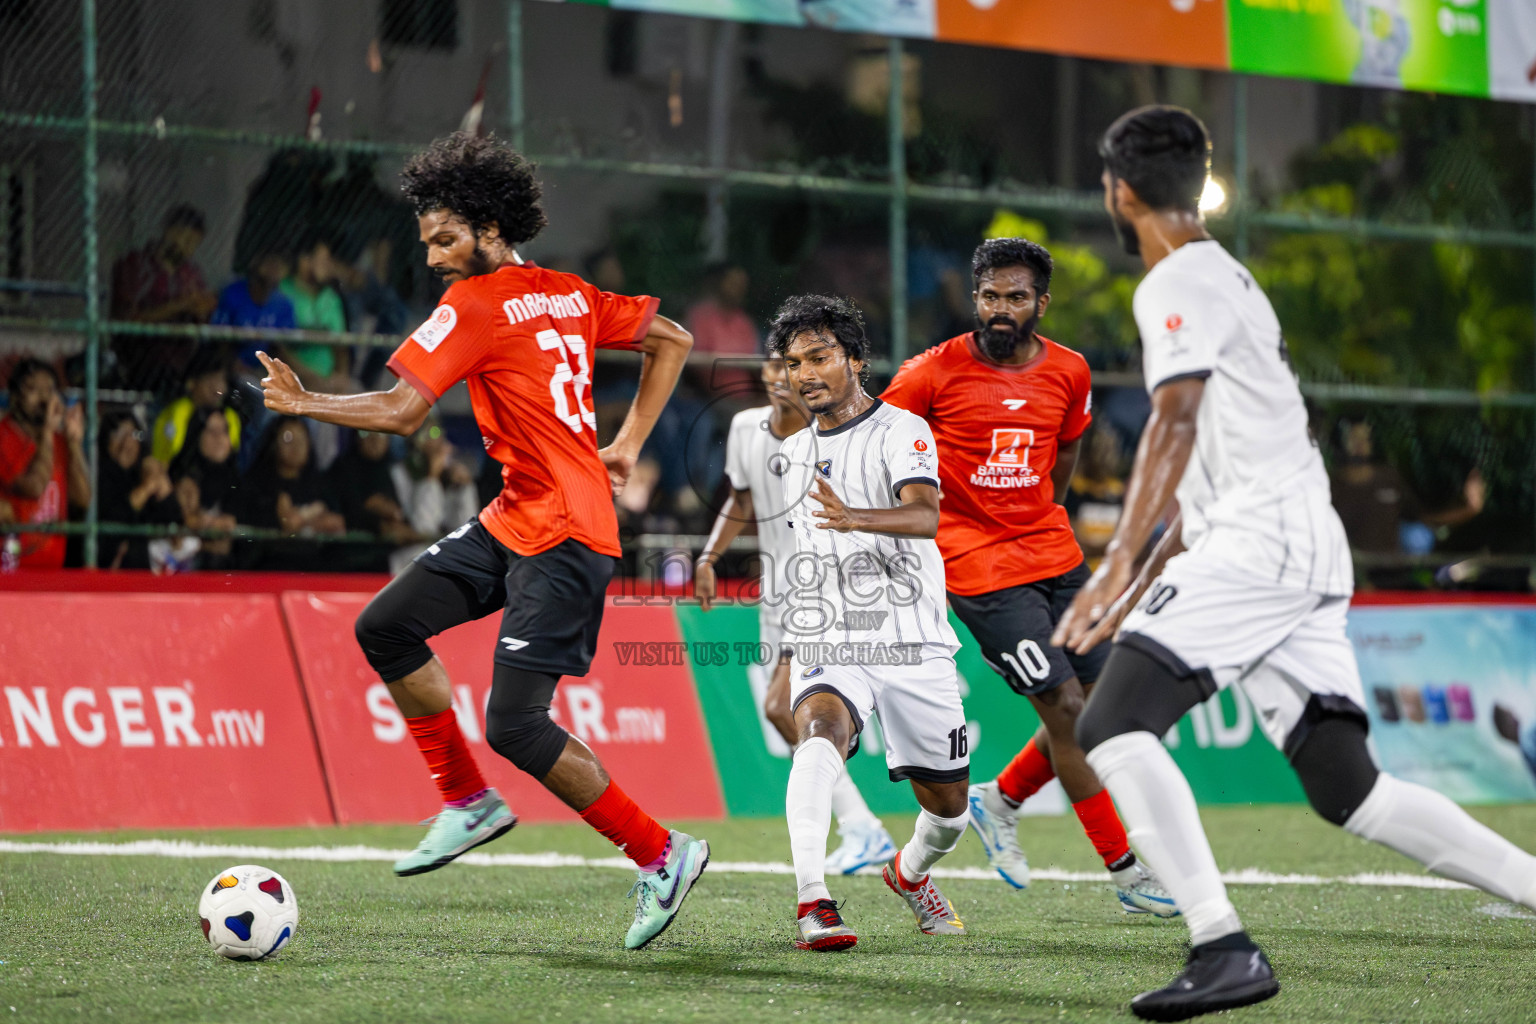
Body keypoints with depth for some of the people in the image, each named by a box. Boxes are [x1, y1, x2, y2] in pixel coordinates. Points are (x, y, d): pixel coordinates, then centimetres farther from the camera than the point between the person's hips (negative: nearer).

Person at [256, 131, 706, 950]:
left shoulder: (476, 306, -12)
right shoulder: (568, 293, 12)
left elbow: (401, 412, -17)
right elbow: (672, 341, 20)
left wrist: (303, 403, -6)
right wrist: (628, 445, 20)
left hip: (563, 536, -10)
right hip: (515, 517, 10)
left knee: (514, 724, -12)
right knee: (385, 626, 6)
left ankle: (660, 856, -1)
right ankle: (468, 802, 14)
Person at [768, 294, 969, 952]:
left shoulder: (902, 431, -5)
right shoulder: (793, 454, 14)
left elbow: (925, 515, -24)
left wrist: (853, 517, -44)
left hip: (912, 645, -2)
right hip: (826, 649, 2)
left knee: (948, 810, 8)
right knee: (820, 733, -32)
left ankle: (910, 872, 43)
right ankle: (812, 904, -43)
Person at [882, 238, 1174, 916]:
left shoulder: (1068, 372, 4)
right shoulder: (935, 372, -10)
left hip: (1053, 555, 6)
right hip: (979, 571, -6)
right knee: (1067, 707, -11)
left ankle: (1000, 801, 26)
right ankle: (1126, 872, -1)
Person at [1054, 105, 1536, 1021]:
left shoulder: (1179, 284, -4)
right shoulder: (1227, 277, 26)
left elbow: (1177, 427, -19)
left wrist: (1118, 565, -28)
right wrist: (1147, 584, 32)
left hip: (1263, 538, -10)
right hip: (1305, 553, 10)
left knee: (1112, 724, -15)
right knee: (1352, 793, 8)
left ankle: (1225, 949, -26)